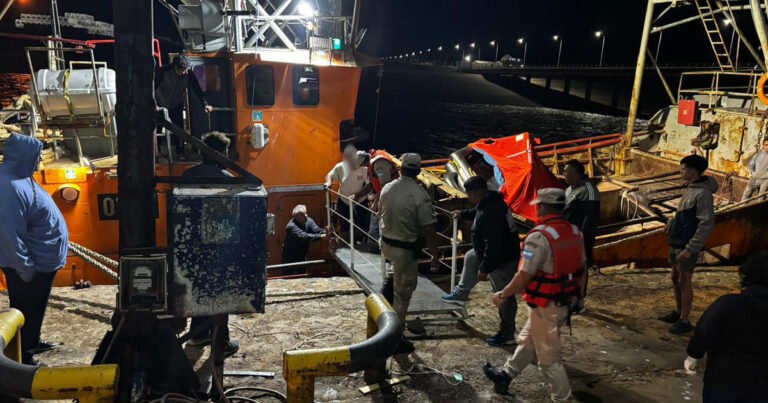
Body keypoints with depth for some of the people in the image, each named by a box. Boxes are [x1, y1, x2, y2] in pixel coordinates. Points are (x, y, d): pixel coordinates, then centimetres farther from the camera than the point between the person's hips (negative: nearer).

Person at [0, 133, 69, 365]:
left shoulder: (21, 178, 5)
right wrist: (25, 268, -23)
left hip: (42, 260, 10)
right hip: (31, 266, -10)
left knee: (35, 309, 25)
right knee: (27, 311, 4)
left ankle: (32, 342, 42)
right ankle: (22, 359, 17)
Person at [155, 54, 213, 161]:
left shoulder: (188, 75, -16)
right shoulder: (163, 71, -24)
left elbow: (197, 89, -14)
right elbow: (153, 87, -23)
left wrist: (205, 104, -25)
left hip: (177, 105, 2)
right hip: (160, 104, -2)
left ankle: (180, 152, 9)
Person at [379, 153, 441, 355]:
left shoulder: (387, 188, -1)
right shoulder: (420, 195, -20)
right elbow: (429, 229, -20)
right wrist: (435, 256, -11)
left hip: (386, 245, 6)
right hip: (405, 250, -6)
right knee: (403, 294, 6)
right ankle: (396, 340, 16)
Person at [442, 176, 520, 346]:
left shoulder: (489, 213, -33)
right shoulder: (491, 200, -1)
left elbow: (493, 245, -32)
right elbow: (477, 212, 25)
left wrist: (484, 269, -24)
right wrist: (463, 214, 40)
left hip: (502, 261, -11)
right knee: (470, 257, 30)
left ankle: (507, 332, 19)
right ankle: (461, 293, 46)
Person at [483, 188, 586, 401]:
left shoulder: (539, 237, -24)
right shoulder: (575, 232, 2)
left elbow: (524, 276, -24)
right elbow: (582, 266, 12)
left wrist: (502, 295, -10)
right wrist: (576, 293, 26)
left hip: (545, 307, -9)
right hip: (566, 302, 9)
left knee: (548, 356, 7)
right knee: (527, 341, 24)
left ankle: (562, 397, 19)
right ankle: (505, 376, 40)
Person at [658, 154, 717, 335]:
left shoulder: (703, 193, -20)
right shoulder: (690, 189, 10)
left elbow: (707, 224, -23)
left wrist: (690, 249, -24)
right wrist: (672, 223, 5)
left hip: (687, 245, -9)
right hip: (676, 242, 9)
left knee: (684, 282, 0)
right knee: (675, 278, 18)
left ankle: (684, 322, 11)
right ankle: (677, 313, 33)